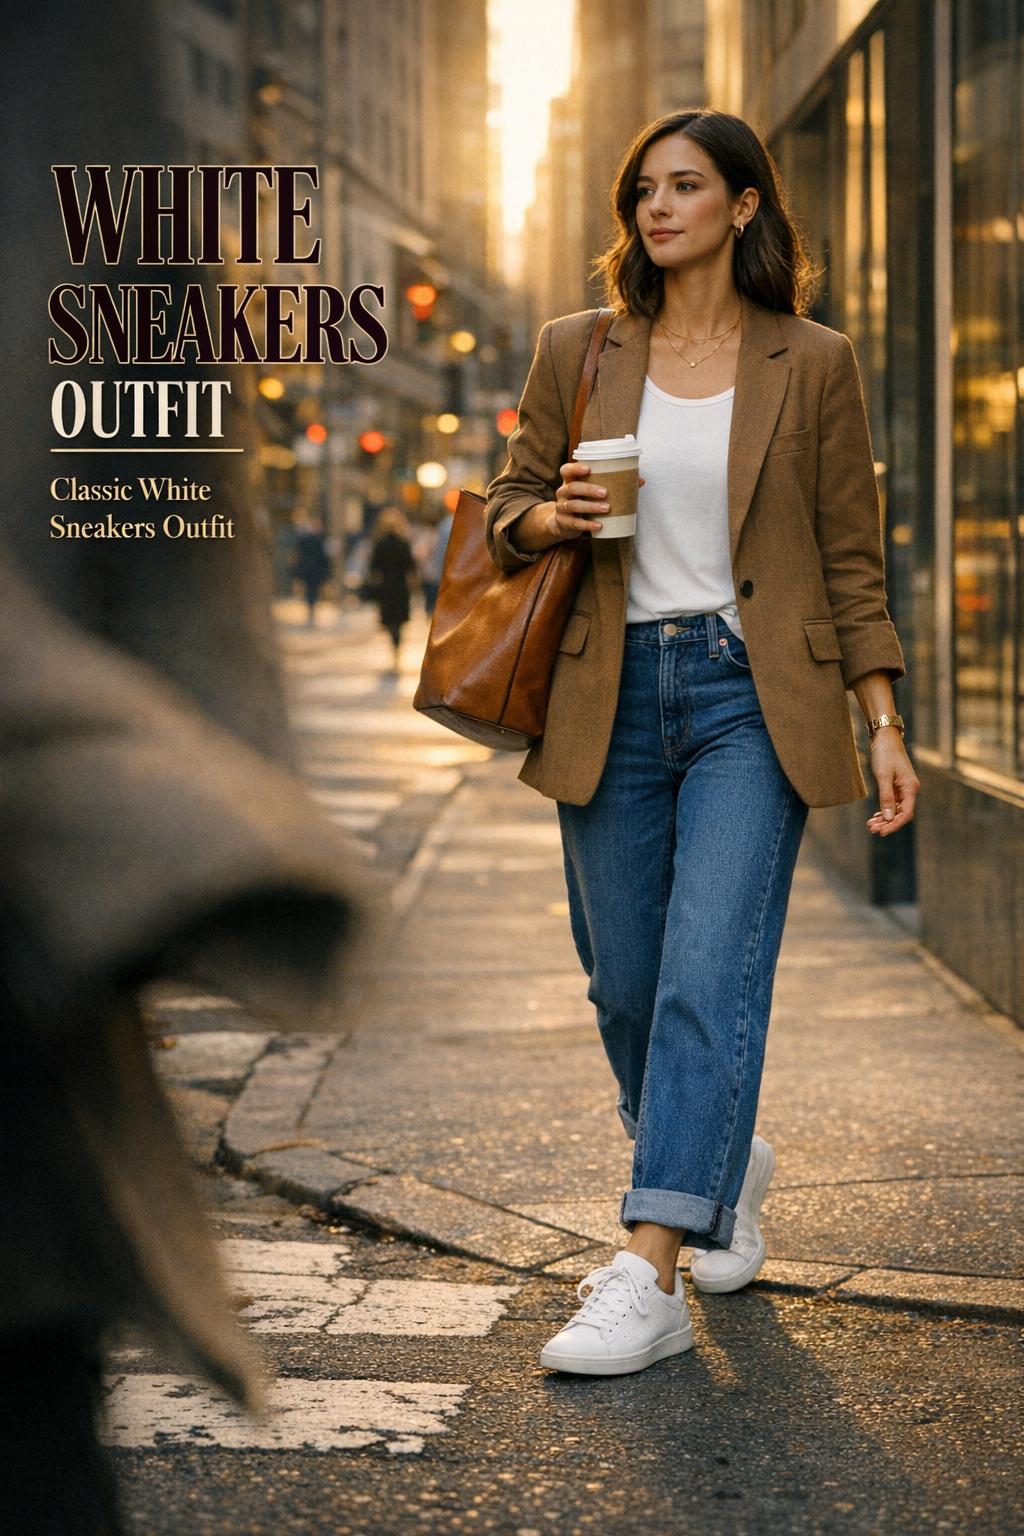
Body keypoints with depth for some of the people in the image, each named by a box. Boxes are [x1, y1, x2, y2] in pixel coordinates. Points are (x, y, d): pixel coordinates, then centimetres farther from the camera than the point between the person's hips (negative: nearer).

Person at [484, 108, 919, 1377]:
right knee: (626, 984, 9)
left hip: (752, 698, -3)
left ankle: (649, 1278, -15)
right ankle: (722, 1167, 38)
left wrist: (883, 724, 0)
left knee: (710, 976, -14)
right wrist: (554, 517, -10)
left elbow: (852, 558, 5)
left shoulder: (812, 365, 2)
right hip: (612, 696, 3)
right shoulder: (576, 353, 8)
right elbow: (508, 503, 14)